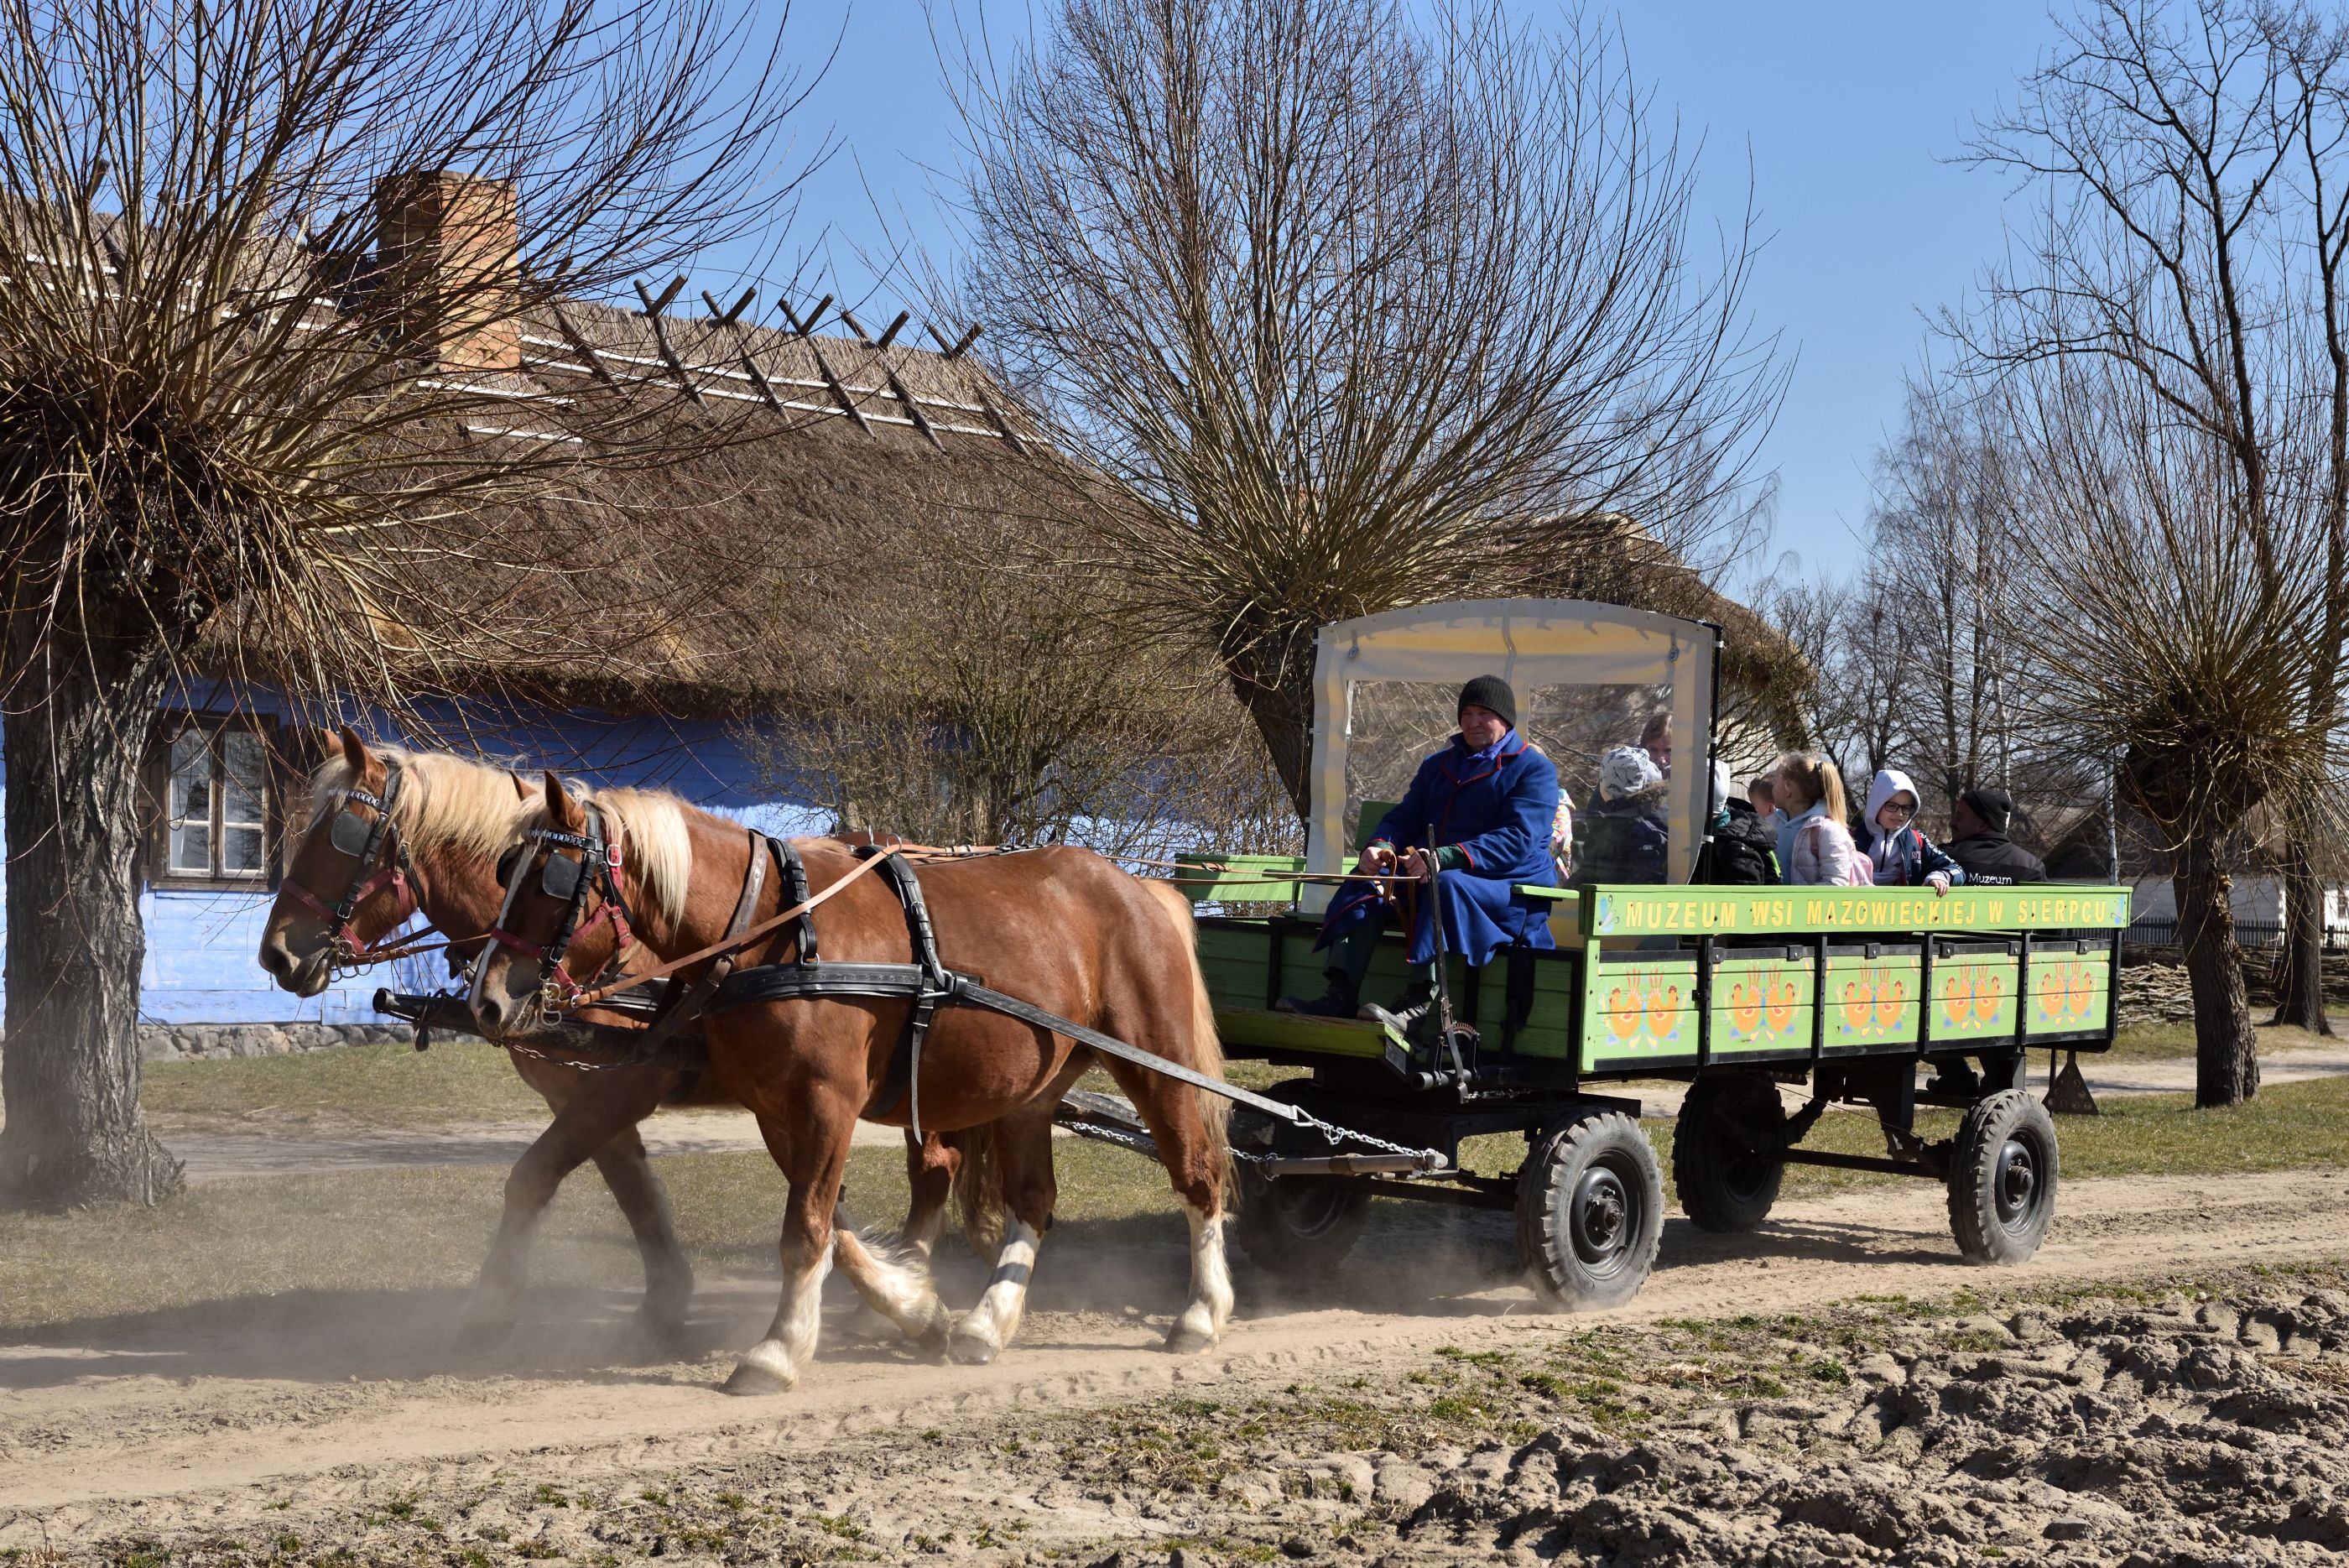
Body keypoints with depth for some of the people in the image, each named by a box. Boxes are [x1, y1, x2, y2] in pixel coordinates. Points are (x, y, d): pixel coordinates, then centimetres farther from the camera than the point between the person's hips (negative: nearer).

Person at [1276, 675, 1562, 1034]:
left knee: (1446, 885, -38)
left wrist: (1447, 858, -30)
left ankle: (1421, 1002, -47)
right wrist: (1379, 846, -11)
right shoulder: (1438, 766, 22)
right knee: (1369, 880, -18)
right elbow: (1404, 818, 17)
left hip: (1508, 888, -6)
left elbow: (1518, 840, -16)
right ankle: (1341, 994, -30)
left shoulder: (1535, 770, -1)